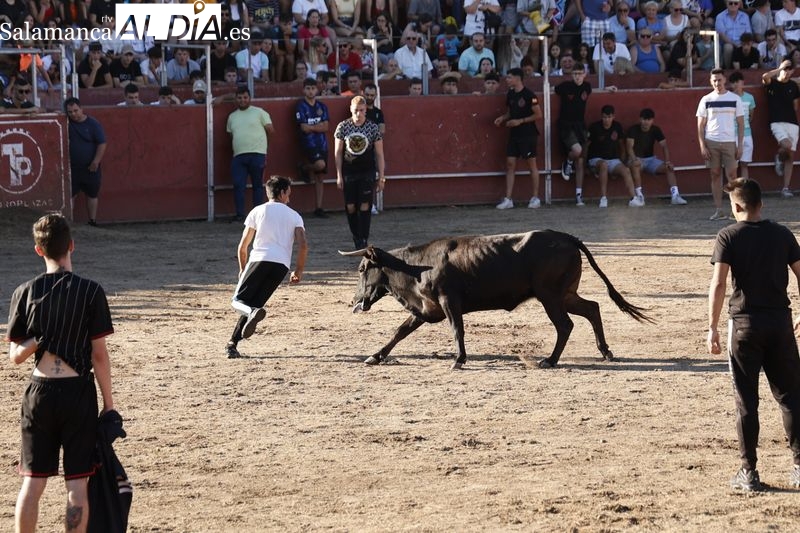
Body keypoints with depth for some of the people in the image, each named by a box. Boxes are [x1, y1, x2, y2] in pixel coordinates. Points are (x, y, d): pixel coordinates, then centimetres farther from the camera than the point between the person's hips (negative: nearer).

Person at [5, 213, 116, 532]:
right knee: (77, 485, 2)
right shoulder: (90, 291, -8)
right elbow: (99, 355, -6)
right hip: (78, 390, -2)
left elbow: (16, 356, 3)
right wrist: (109, 404, 0)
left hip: (40, 392, 3)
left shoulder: (26, 292, 0)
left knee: (32, 482, 9)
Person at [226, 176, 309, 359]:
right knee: (253, 303, 10)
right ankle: (233, 343, -3)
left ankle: (253, 312, -33)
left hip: (259, 259, -2)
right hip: (282, 265, 2)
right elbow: (303, 246, 4)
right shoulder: (294, 215, 19)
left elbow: (242, 247, 16)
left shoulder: (258, 211, 16)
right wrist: (299, 271, 16)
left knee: (238, 300, 2)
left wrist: (243, 270, 31)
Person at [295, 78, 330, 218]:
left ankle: (318, 208, 9)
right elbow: (304, 128, -10)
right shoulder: (301, 106, -3)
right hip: (308, 143, -5)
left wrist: (311, 127, -8)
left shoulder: (322, 107, 11)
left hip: (322, 143, 5)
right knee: (320, 164, -31)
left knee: (320, 177, 5)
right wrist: (319, 126, 0)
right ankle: (304, 168, 3)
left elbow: (325, 127, 2)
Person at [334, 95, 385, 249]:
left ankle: (364, 241, -5)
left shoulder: (373, 128, -3)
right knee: (350, 207, 2)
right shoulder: (343, 127, -2)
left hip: (367, 172, -1)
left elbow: (379, 154, 1)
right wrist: (339, 176, 0)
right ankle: (356, 237, 17)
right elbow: (338, 152, 3)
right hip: (348, 172, 1)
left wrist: (381, 176, 0)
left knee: (365, 206, -8)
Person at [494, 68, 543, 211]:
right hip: (514, 134, 7)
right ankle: (508, 199, 2)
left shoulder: (528, 95, -13)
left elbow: (538, 115, -13)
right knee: (510, 164, 1)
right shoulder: (510, 94, 8)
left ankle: (535, 198, 8)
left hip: (528, 134, -7)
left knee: (532, 164, 1)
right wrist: (502, 118, 2)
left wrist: (520, 121, -17)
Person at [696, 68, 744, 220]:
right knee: (715, 175, 2)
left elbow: (741, 124, 5)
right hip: (711, 142, 1)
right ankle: (719, 211, 4)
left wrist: (740, 145, -2)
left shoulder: (735, 99, 4)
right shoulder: (706, 100, 4)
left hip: (729, 142, -1)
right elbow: (701, 125, 5)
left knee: (732, 175, -5)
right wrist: (702, 146, -4)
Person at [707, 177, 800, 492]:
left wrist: (713, 327, -10)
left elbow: (719, 283, -14)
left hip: (744, 324, -2)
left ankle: (749, 473, 5)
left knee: (746, 401, 4)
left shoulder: (729, 237, -6)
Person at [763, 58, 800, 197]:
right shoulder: (772, 83, 1)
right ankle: (779, 158, 8)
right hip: (777, 123, -4)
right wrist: (780, 68, -14)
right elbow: (765, 76, -22)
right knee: (787, 145, -28)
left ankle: (786, 188, 5)